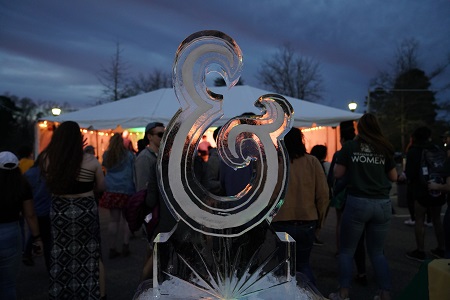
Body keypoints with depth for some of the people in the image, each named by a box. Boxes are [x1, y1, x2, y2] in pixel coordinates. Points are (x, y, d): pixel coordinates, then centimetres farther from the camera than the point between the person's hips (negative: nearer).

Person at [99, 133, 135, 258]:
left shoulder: (106, 155, 8)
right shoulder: (129, 155, 2)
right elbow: (133, 173, 4)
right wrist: (136, 190, 11)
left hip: (111, 190, 2)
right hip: (126, 190, -2)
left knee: (114, 219, 5)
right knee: (126, 218, 6)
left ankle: (112, 248, 10)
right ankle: (125, 245, 0)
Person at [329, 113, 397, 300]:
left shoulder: (350, 146, -1)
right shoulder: (385, 148, 6)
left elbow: (338, 173, 2)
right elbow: (393, 177, 15)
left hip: (357, 202, -3)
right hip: (383, 204, 3)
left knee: (347, 251, 10)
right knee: (377, 252, 17)